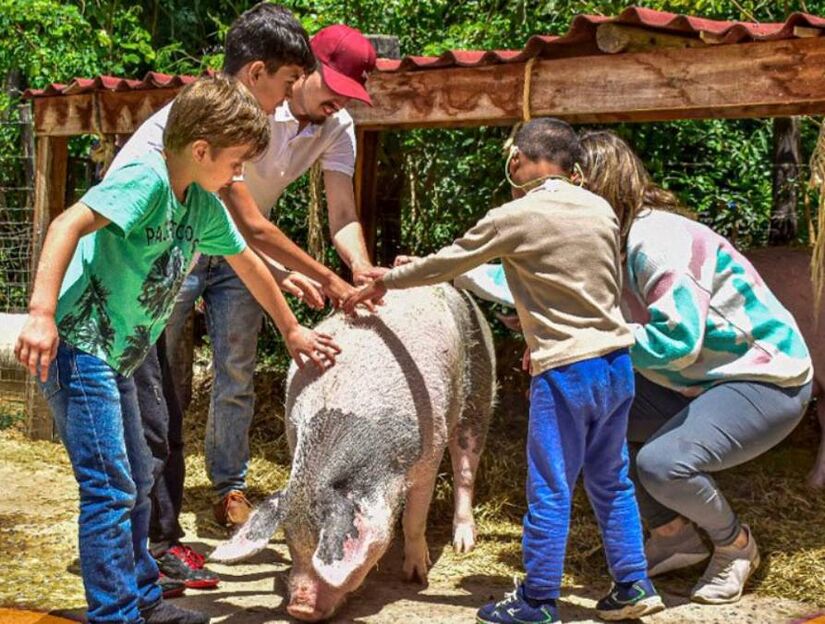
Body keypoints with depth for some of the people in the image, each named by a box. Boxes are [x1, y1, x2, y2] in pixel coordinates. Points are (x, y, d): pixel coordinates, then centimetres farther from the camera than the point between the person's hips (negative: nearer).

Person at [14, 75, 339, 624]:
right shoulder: (147, 179, -18)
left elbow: (248, 264, 21)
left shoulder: (205, 206, 8)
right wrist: (43, 312, -36)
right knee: (110, 487, -8)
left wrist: (291, 330, 32)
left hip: (115, 357, 10)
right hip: (76, 347, -10)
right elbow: (69, 224, -28)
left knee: (136, 481, 17)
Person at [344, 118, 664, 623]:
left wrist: (383, 283, 15)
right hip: (618, 360, 6)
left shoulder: (513, 218, -8)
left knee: (549, 490, 3)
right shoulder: (601, 209, 8)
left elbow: (445, 264, 1)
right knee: (611, 481, 17)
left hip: (567, 370, -6)